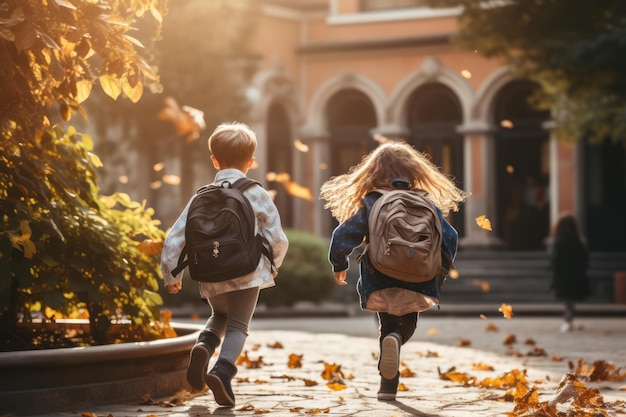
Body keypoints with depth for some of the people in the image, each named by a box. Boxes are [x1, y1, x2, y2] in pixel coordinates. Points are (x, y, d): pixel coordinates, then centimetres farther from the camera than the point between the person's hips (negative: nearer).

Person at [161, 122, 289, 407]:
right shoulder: (257, 195, 0)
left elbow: (174, 238, 3)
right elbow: (278, 239, 0)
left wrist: (171, 276, 15)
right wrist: (273, 265, 20)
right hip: (247, 274, -3)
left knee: (221, 315, 28)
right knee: (237, 326, 3)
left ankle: (203, 346, -1)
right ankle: (223, 371, -22)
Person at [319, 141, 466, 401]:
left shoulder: (368, 204, -4)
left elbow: (343, 237, -8)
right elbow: (449, 238, 0)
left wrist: (339, 265, 10)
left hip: (379, 285, 0)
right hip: (416, 283, 0)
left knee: (388, 326, 21)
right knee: (407, 325, 23)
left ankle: (388, 383, 0)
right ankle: (396, 338, -14)